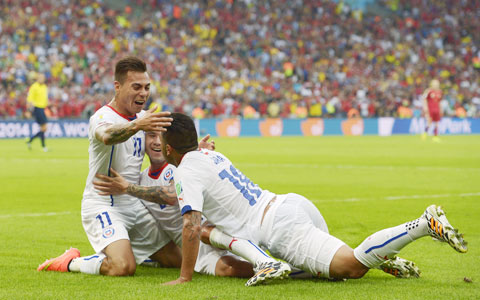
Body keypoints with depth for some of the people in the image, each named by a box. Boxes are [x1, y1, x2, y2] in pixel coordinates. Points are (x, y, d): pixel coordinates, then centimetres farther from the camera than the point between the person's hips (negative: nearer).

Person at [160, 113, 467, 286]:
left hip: (280, 226, -9)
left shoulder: (186, 173, -3)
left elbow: (192, 226, -14)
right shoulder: (212, 155, 22)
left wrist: (185, 277, -10)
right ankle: (383, 256, 9)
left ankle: (426, 224, -26)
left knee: (350, 266, -19)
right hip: (290, 201, 9)